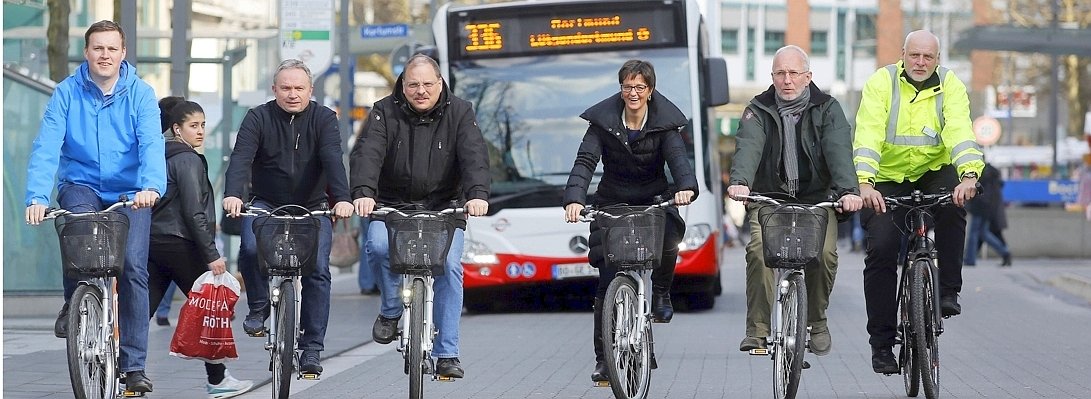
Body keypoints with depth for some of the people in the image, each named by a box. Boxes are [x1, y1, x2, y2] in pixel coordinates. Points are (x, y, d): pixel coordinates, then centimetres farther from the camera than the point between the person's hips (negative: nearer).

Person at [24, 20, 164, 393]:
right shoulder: (67, 92, -6)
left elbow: (152, 144, -20)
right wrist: (37, 197, -30)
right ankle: (73, 304, -6)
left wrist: (151, 186, -40)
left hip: (130, 192, 0)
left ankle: (133, 364, -5)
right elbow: (46, 147, -15)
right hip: (81, 184, 0)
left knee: (133, 265, -14)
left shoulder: (140, 93, -6)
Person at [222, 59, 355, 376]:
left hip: (313, 207, 0)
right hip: (266, 204, 0)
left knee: (317, 269, -12)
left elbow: (333, 159, -21)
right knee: (250, 248, -28)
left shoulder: (323, 119, -6)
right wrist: (232, 194, -38)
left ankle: (312, 348, -6)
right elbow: (241, 157, -19)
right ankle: (258, 309, -3)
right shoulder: (259, 118, -6)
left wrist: (342, 199, -38)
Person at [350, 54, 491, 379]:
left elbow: (474, 155, -15)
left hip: (443, 209, 0)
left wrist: (477, 193, -34)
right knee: (378, 246, -28)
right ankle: (391, 311, 0)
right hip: (391, 206, 0)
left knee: (449, 266, -16)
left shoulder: (459, 113, -1)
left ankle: (447, 354, -7)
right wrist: (363, 192, -37)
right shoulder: (385, 112, -3)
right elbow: (367, 154, -17)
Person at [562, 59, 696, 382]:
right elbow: (585, 161, -16)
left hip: (653, 199, 0)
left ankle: (660, 293, -3)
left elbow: (677, 156, -20)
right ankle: (603, 359, -1)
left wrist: (686, 186, -42)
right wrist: (574, 199, -34)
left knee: (669, 235, -34)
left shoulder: (664, 121, -5)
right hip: (612, 203, 0)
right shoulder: (604, 120, -6)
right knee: (607, 279, -9)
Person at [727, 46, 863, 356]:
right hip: (770, 197, 0)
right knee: (759, 249, -26)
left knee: (825, 252, -23)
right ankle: (757, 330, -19)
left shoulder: (827, 109, 2)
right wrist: (739, 181, -39)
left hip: (817, 199, 0)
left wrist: (849, 190, -33)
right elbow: (748, 147, -17)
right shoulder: (758, 111, 2)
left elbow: (839, 150, -14)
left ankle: (816, 320, 2)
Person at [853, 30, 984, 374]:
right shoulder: (881, 83, -14)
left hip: (933, 172, 1)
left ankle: (948, 291, -17)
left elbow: (960, 132, -25)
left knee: (953, 204, -31)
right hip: (888, 179, -1)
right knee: (881, 249, -14)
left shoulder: (950, 86, -10)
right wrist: (865, 183, -42)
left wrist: (968, 176, -43)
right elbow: (868, 135, -26)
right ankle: (881, 343, -4)